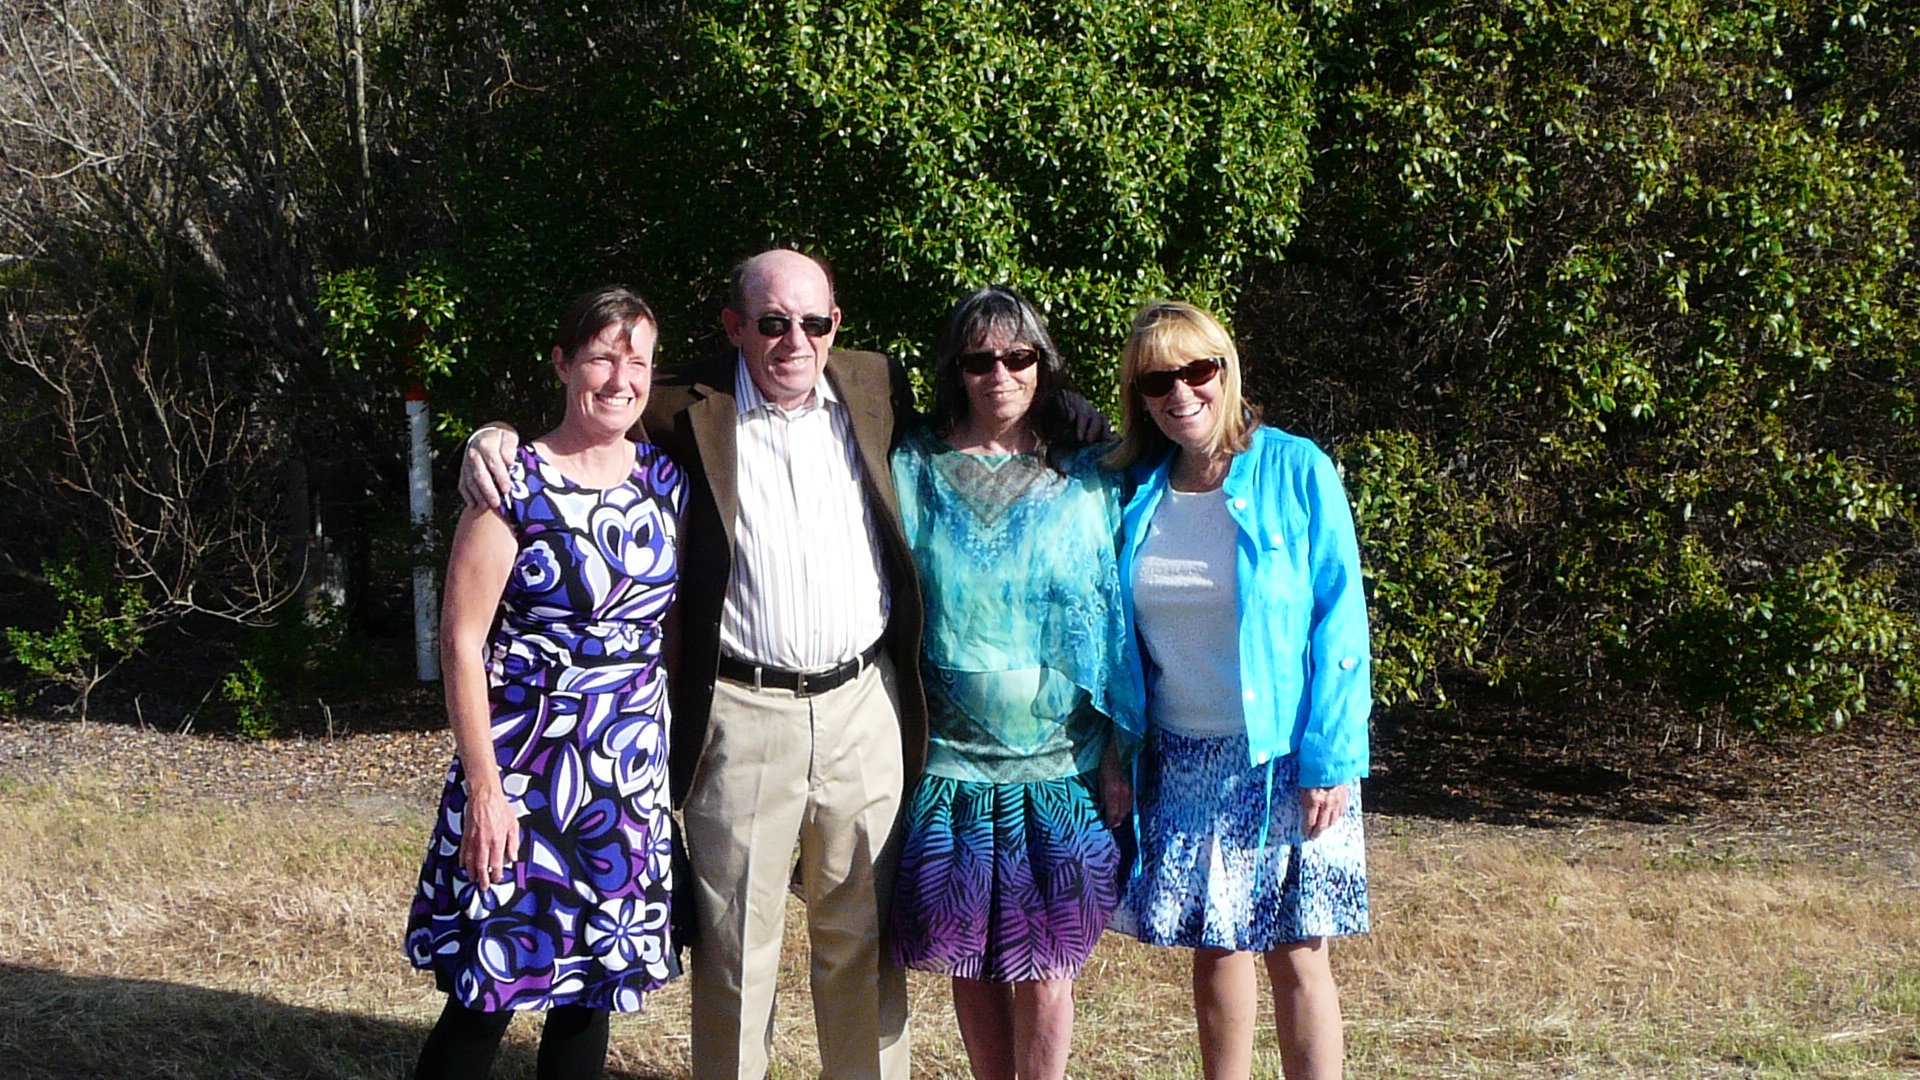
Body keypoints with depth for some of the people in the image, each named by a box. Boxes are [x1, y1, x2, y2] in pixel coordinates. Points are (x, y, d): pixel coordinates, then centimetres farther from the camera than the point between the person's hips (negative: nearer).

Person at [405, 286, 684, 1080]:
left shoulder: (666, 482, 7)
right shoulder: (515, 485, -8)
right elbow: (461, 641, -10)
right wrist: (484, 787, -14)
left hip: (635, 776, 5)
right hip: (525, 774, -5)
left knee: (593, 987, 11)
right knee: (487, 994, -1)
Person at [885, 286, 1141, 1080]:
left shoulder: (1088, 480, 3)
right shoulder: (914, 470, 4)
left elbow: (1117, 624, 4)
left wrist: (1119, 755, 0)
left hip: (1062, 764, -1)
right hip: (951, 758, 1)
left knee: (1044, 966, -1)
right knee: (970, 956, 7)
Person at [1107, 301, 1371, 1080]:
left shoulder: (1296, 473, -8)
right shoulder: (1137, 492, 4)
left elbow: (1338, 626, -9)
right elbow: (1121, 634, 12)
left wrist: (1330, 759, -14)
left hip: (1283, 759, -4)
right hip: (1182, 761, 4)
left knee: (1295, 954, -1)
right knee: (1213, 949, 10)